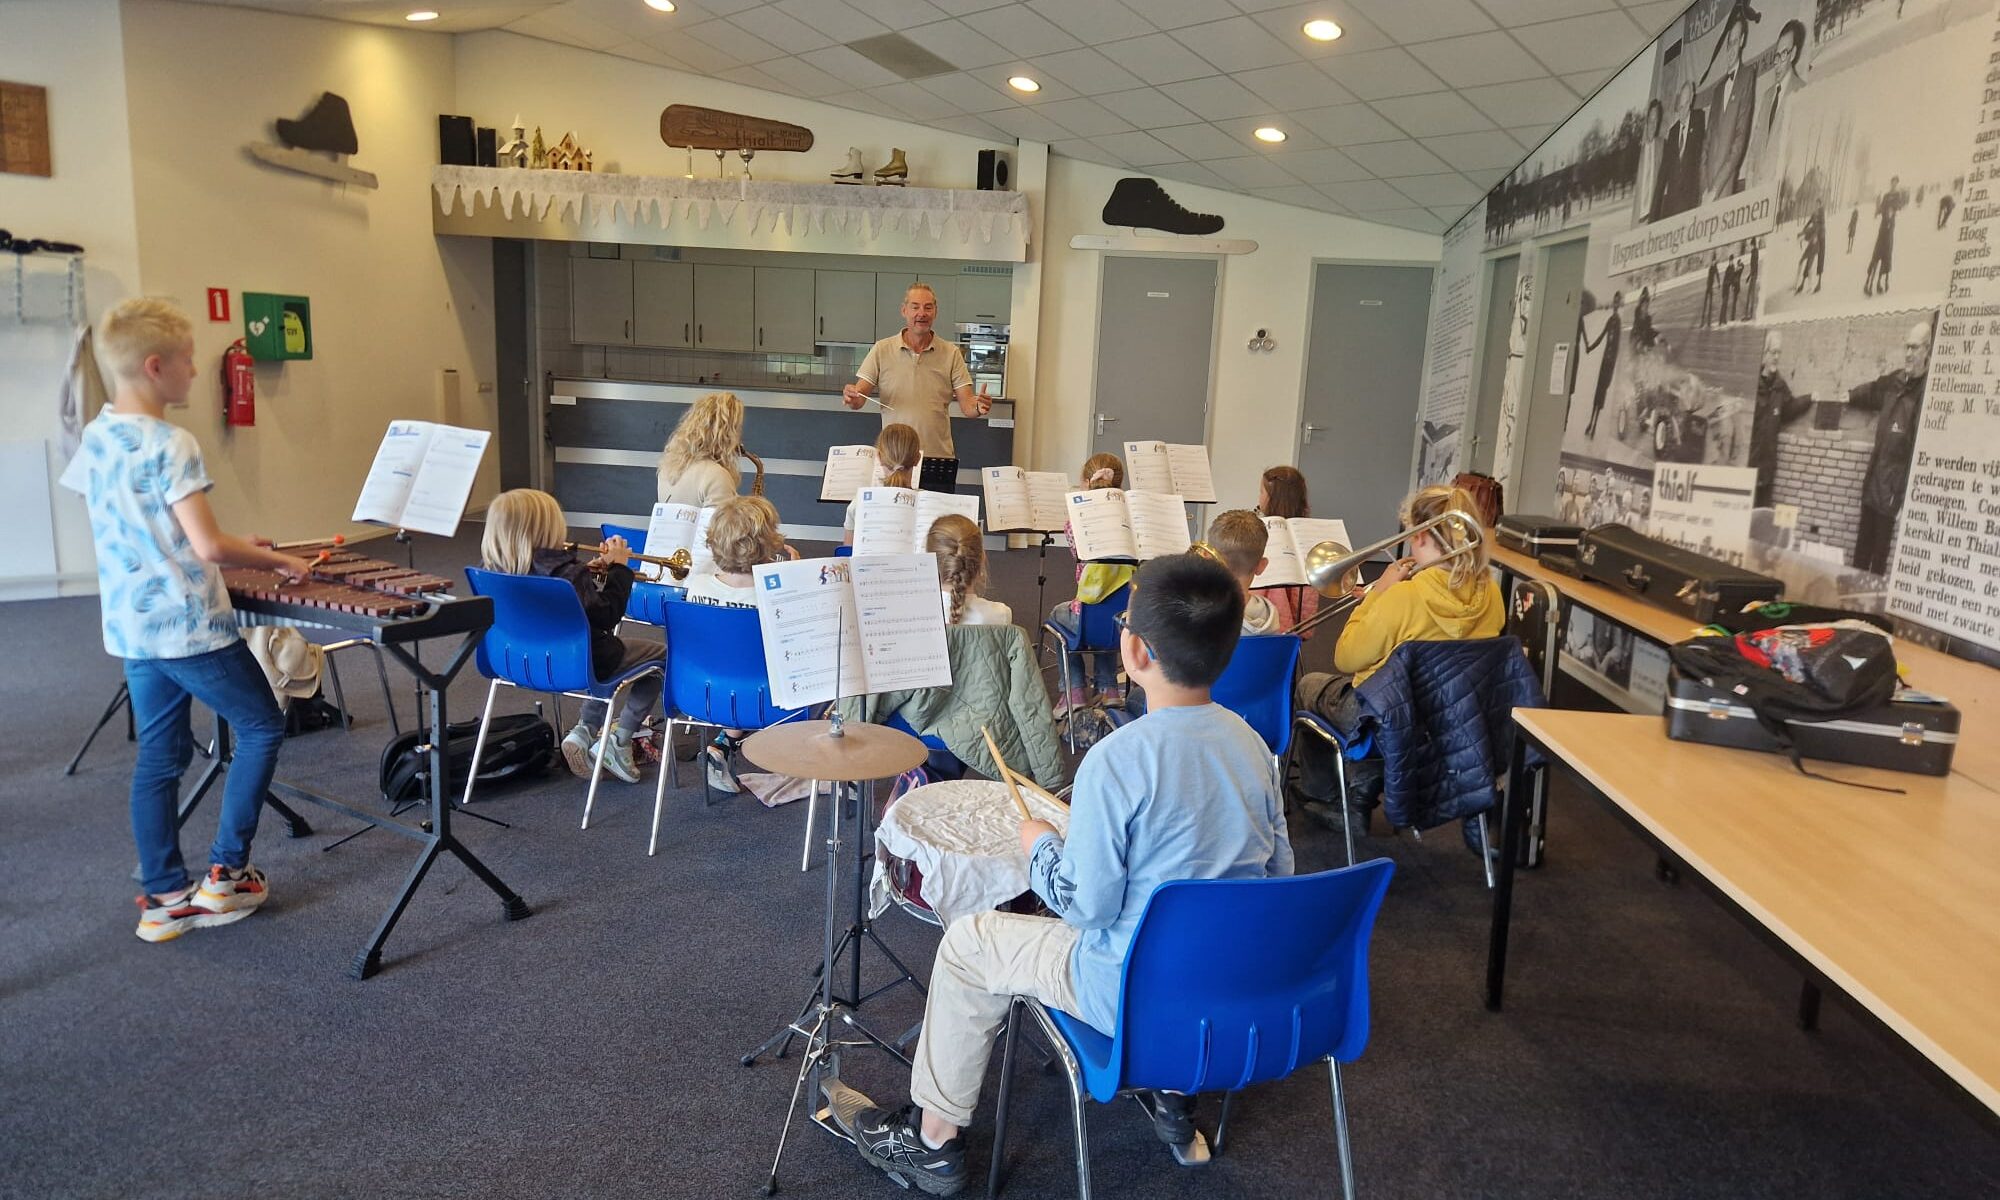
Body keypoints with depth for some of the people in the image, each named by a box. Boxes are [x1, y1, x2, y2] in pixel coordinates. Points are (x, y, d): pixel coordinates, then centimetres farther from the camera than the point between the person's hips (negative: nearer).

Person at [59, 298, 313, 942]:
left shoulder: (95, 436, 7)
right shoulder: (171, 445, -18)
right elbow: (208, 546, -23)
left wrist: (238, 548, 20)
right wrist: (277, 560, -8)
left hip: (130, 627, 8)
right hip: (189, 626, -8)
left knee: (159, 756, 13)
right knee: (261, 727, 9)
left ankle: (165, 897, 18)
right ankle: (225, 874, 13)